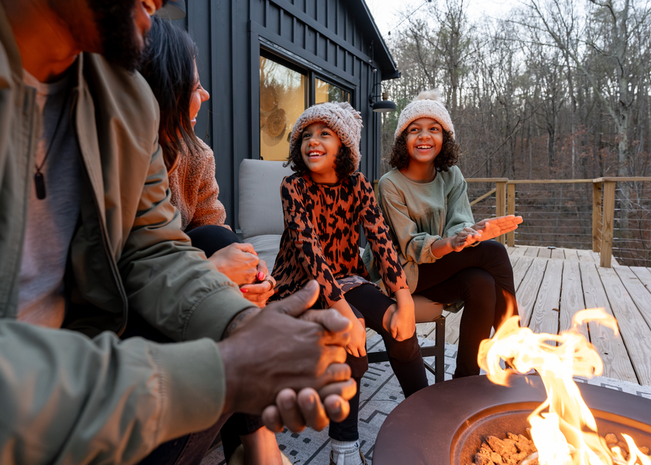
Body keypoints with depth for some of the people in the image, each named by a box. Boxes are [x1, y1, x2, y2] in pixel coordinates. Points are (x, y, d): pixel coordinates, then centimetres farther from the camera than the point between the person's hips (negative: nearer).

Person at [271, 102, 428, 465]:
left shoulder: (358, 186, -3)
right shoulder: (294, 188, -13)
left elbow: (381, 240, -13)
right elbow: (309, 249, -24)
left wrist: (405, 301, -26)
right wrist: (344, 312, -34)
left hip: (346, 276, 4)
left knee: (399, 323, -19)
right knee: (351, 328, -29)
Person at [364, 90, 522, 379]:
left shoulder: (451, 176, 4)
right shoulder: (391, 184, -12)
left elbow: (458, 226, -6)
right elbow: (410, 247, -16)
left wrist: (472, 233, -32)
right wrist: (450, 243, -37)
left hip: (441, 272, 5)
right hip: (402, 272, -5)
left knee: (482, 284, -29)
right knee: (494, 252, -21)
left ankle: (465, 379, -13)